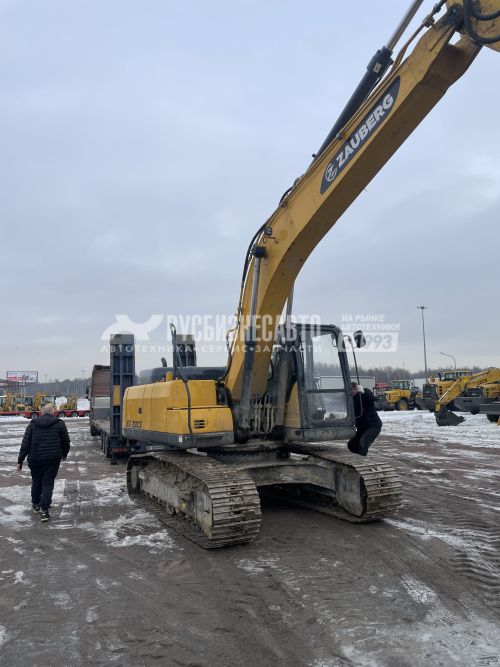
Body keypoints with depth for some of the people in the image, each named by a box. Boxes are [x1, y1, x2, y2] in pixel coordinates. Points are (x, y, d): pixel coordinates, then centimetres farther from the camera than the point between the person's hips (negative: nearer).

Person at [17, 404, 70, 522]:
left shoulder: (33, 424, 3)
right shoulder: (59, 424, -1)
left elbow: (25, 444, 0)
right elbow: (66, 442, 4)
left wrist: (20, 461, 4)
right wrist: (64, 454, 22)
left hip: (35, 459, 2)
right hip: (53, 459, -2)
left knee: (36, 482, 20)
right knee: (48, 483, 3)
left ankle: (36, 504, 37)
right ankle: (44, 510, -4)